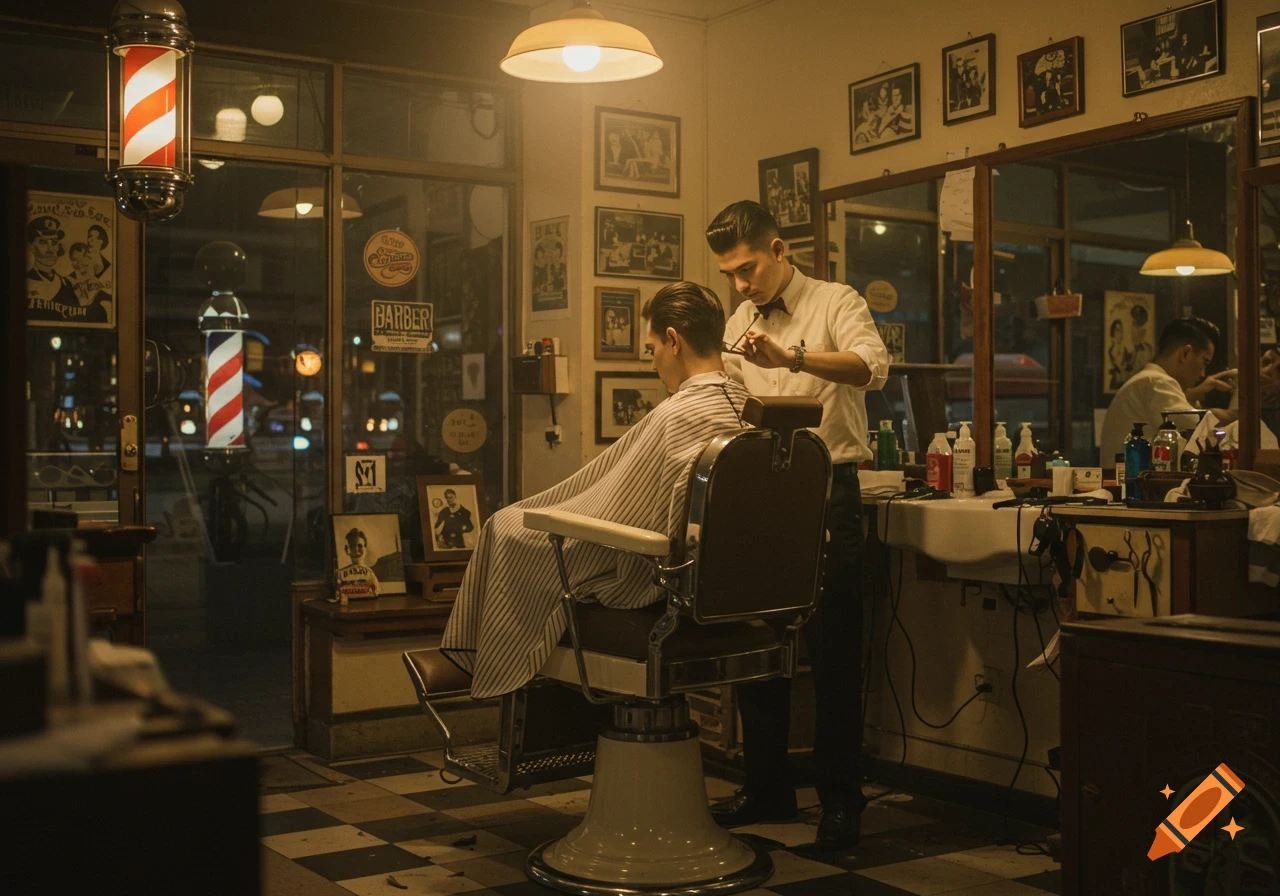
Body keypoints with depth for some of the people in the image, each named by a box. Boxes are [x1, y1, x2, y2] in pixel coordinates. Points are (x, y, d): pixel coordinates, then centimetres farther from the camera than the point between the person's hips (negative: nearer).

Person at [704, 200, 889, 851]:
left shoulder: (835, 304, -3)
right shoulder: (737, 324, 16)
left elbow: (872, 367, -23)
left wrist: (791, 357, -37)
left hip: (825, 492, -6)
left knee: (832, 651, -2)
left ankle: (841, 801, 8)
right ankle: (767, 786, 24)